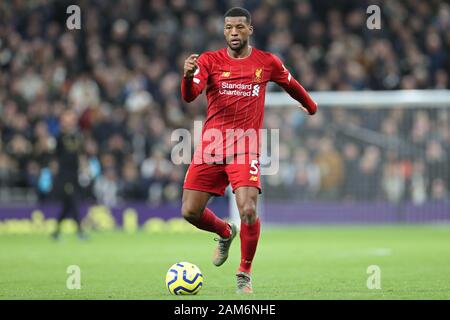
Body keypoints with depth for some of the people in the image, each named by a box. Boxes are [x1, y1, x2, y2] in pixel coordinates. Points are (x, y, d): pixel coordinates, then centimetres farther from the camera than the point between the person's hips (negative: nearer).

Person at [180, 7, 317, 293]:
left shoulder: (267, 63, 5)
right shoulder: (210, 60, 2)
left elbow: (291, 85, 25)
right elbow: (189, 96, -14)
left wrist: (311, 107, 39)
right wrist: (188, 75, -35)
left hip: (246, 145, -1)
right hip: (211, 145, 2)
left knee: (248, 210, -20)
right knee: (191, 212, -1)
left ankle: (245, 273, 2)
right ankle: (225, 233, 34)